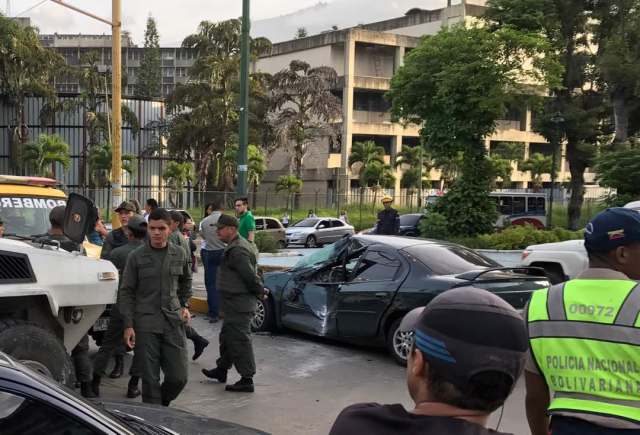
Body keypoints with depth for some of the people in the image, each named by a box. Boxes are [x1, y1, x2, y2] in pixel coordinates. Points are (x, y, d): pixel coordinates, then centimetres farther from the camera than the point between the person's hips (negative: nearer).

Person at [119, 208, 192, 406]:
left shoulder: (179, 254, 6)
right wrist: (128, 325, -5)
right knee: (150, 379, 2)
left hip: (174, 322, 2)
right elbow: (126, 292, 0)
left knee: (179, 376, 2)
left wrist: (185, 305, 11)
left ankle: (161, 403, 30)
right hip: (146, 324, -2)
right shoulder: (136, 257, -2)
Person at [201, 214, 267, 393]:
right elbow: (250, 275, 19)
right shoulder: (235, 247, 14)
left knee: (239, 340, -5)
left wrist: (259, 291, -11)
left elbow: (250, 275, -25)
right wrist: (259, 290, 13)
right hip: (235, 302, 11)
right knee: (227, 336, 22)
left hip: (239, 303, -11)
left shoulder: (237, 250, -22)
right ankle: (222, 370, 38)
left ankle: (247, 380, 0)